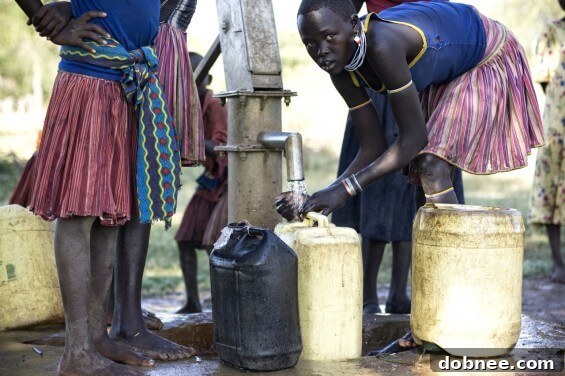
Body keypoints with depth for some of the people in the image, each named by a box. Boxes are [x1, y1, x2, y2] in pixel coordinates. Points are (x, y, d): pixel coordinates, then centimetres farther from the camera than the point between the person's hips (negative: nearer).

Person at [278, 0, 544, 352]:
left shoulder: (382, 44, -40)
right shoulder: (342, 69, -15)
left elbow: (414, 137, -37)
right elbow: (373, 149, -12)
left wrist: (346, 188, -39)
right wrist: (320, 197, -24)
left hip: (489, 61, -8)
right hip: (444, 77, 8)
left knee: (432, 166, -22)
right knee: (423, 172, 5)